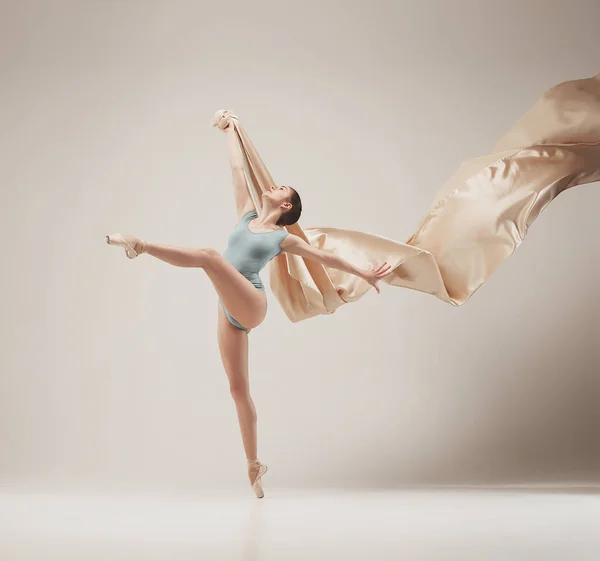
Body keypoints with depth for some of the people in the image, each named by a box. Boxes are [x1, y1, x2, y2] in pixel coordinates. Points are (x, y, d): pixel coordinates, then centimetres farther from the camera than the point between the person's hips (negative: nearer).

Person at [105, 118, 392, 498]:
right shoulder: (247, 215, 21)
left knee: (209, 255, -29)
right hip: (229, 311, 5)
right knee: (239, 389, 4)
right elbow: (238, 168, 24)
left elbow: (327, 258, 17)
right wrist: (230, 131, 30)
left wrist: (364, 275, 20)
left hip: (251, 306, -5)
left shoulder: (284, 239, 9)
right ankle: (254, 465, 11)